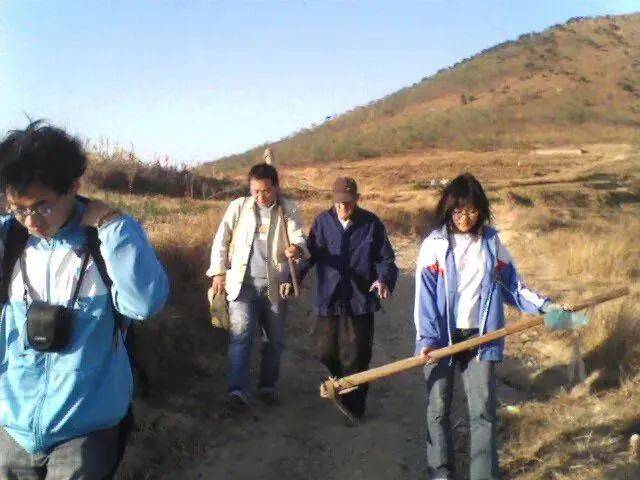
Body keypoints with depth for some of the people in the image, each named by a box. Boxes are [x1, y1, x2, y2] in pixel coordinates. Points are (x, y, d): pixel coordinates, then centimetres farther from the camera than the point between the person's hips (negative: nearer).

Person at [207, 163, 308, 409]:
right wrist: (218, 272, -2)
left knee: (274, 340, 10)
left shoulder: (289, 210, 2)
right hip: (243, 283, -1)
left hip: (275, 285, 1)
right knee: (240, 336, -12)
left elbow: (298, 238, -8)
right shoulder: (238, 207, 2)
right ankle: (237, 391, -13)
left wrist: (297, 249, -32)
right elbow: (221, 240, 5)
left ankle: (268, 386, 26)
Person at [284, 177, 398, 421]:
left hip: (360, 301, -2)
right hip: (327, 299, 2)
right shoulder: (323, 222, 1)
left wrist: (385, 280, -19)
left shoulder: (371, 224, -4)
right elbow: (309, 254, 6)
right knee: (325, 352, 9)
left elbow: (386, 258, 0)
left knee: (355, 358, 3)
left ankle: (354, 406, 21)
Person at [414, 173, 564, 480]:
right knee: (438, 409, 8)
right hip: (442, 338, -1)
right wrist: (426, 339, -14)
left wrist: (544, 307, 2)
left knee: (483, 411, -1)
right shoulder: (435, 244, -4)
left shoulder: (491, 242, 4)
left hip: (480, 338, 1)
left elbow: (511, 284, 12)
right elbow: (425, 295, -7)